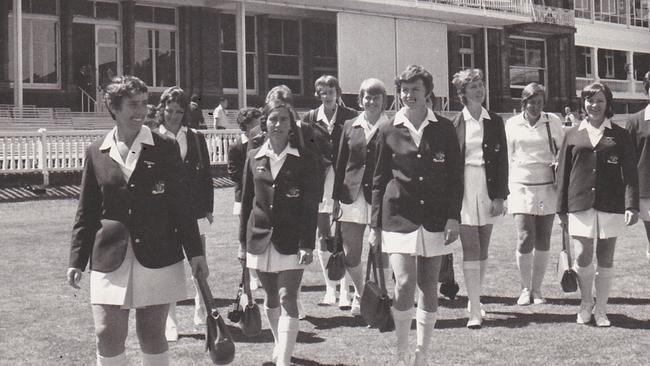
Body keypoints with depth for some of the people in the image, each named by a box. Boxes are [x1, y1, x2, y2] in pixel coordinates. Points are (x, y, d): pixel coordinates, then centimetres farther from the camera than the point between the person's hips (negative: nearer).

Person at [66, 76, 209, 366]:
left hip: (158, 259, -1)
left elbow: (181, 204, 3)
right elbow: (86, 211, 9)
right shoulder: (96, 152, 5)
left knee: (153, 336, 7)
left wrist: (195, 252, 1)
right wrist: (77, 260, 6)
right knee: (107, 337, -1)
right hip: (110, 260, 1)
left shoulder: (165, 148, 1)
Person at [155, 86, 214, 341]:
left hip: (195, 210, 3)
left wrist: (208, 208, 4)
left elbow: (206, 175, 8)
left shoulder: (195, 138, 6)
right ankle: (170, 322, 11)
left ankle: (201, 311, 30)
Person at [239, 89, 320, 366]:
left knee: (288, 299, -10)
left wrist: (307, 244, -12)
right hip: (260, 238, 4)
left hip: (291, 240, -3)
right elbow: (246, 201, 10)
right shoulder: (254, 158, 6)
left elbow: (311, 205, -5)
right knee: (271, 298, 16)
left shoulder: (305, 159, -3)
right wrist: (242, 242, 8)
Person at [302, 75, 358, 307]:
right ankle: (330, 290, 16)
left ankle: (344, 292, 0)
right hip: (320, 184, 3)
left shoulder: (350, 117, 1)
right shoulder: (310, 119, 8)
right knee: (323, 237, 6)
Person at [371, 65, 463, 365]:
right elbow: (379, 180, 6)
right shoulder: (388, 131, 3)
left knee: (429, 287, 6)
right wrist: (375, 225, 4)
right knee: (404, 284, -14)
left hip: (435, 219, 1)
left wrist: (453, 217, -3)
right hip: (399, 217, -1)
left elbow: (455, 176, 5)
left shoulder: (444, 129, 4)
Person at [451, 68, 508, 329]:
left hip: (488, 189, 3)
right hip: (464, 188, -3)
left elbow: (502, 160, 6)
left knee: (482, 251, 10)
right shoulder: (455, 124, 0)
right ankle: (475, 311, -6)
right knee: (471, 251, -7)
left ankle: (474, 299, 26)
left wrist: (500, 196, -2)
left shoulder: (495, 122, 8)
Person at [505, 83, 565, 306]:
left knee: (543, 242, 4)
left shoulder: (552, 121, 4)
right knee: (525, 239, -9)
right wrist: (509, 186, 10)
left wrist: (559, 163, -5)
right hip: (521, 187, -1)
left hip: (548, 187, 1)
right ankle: (525, 289, 6)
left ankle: (537, 289, 16)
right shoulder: (512, 124, 5)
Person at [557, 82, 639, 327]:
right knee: (582, 258, -5)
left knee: (605, 259, 5)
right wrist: (562, 208, 5)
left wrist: (632, 205, -9)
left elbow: (630, 173, 1)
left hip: (611, 205, 0)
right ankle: (586, 303, 19)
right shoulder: (573, 135, 8)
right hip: (580, 204, 0)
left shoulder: (619, 135, 6)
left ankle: (601, 309, 18)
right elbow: (563, 173, 9)